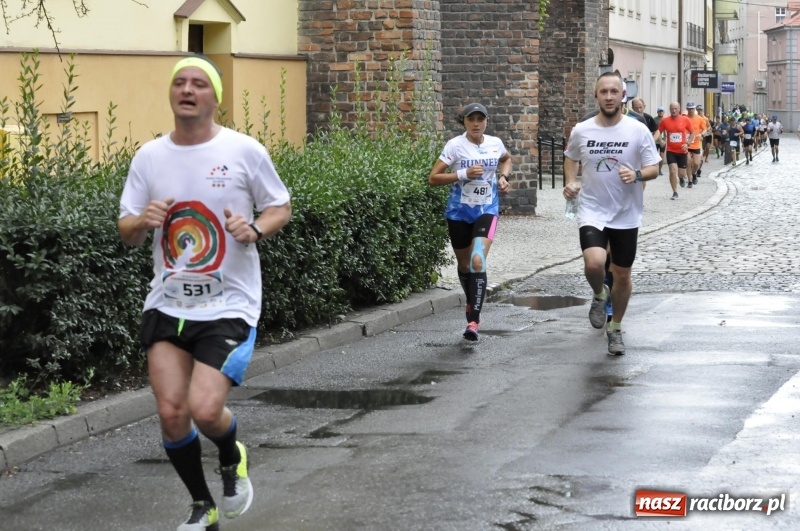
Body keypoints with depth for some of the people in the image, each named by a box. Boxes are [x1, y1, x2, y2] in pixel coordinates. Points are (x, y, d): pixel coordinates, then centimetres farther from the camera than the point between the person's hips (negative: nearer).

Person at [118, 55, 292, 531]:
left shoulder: (244, 151, -6)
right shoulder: (149, 156, 3)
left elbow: (281, 207, 4)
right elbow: (127, 232, 7)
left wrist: (255, 228, -18)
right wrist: (141, 222, -16)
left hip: (230, 306, -3)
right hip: (168, 305, 3)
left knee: (205, 409, -17)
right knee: (171, 412, -3)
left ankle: (233, 458, 21)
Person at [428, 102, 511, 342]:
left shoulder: (495, 144, 0)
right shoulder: (455, 145, -9)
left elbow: (506, 158, 26)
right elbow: (433, 178, -12)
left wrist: (503, 176, 6)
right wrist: (464, 174, -22)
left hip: (487, 210, 0)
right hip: (459, 212, 0)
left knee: (478, 261, -19)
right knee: (464, 264, 14)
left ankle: (473, 321, -21)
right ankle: (472, 303, 43)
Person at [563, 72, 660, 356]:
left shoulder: (638, 131, -7)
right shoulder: (581, 131, -3)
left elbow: (654, 169, -3)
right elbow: (570, 157, 18)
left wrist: (637, 175, -24)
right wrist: (570, 182, 0)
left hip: (626, 215, 1)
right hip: (592, 212, -1)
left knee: (622, 275, 10)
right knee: (594, 263, -25)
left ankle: (615, 329, 32)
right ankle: (599, 295, 10)